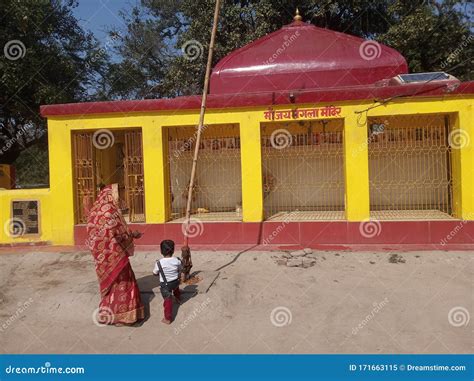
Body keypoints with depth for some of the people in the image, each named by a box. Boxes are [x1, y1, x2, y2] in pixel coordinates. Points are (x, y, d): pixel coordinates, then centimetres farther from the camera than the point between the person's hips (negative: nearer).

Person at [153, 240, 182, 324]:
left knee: (167, 300, 2)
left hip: (165, 284, -4)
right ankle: (178, 299, 66)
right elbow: (180, 270, 4)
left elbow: (155, 273, -6)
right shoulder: (177, 260, -13)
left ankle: (168, 319, 5)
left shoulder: (159, 263, -22)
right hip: (176, 281, 5)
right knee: (176, 288, 37)